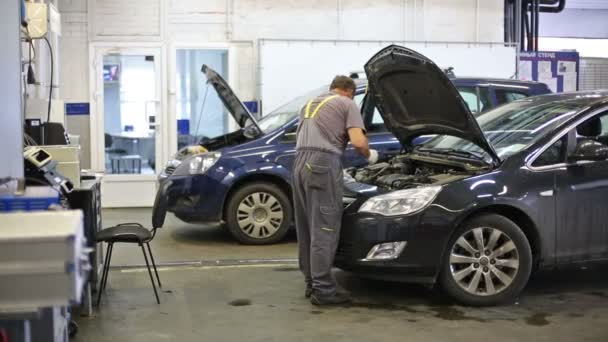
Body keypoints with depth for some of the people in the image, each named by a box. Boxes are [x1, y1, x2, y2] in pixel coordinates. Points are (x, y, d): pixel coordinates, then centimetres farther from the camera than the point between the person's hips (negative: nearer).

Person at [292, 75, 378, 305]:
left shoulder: (309, 104, 29)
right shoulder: (347, 105, 7)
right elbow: (358, 141, -6)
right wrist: (369, 155, 14)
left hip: (300, 163, 7)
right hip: (323, 165, -7)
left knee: (306, 229, 13)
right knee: (324, 229, -4)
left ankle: (311, 283, 21)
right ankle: (323, 290, -2)